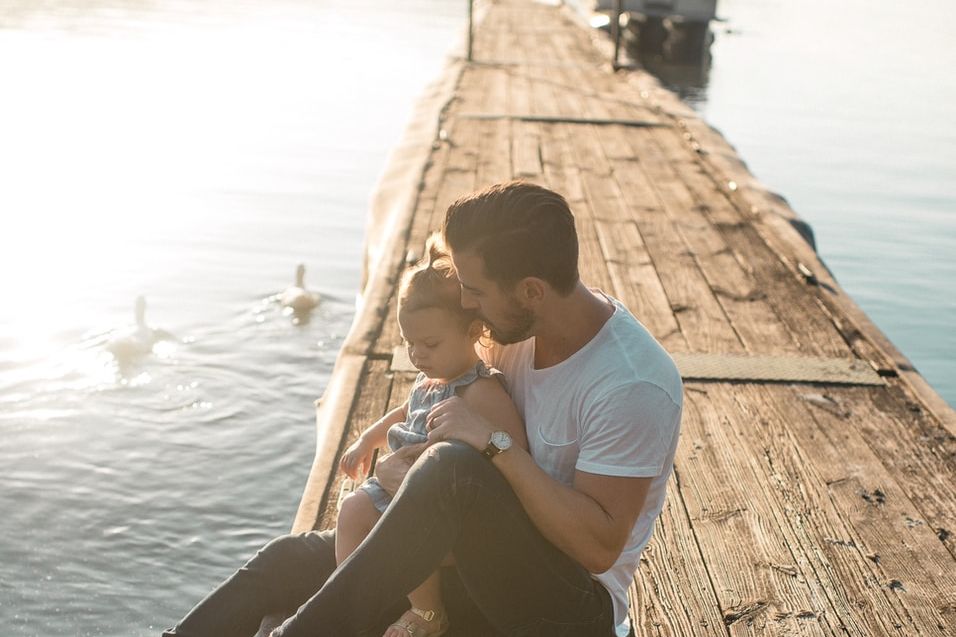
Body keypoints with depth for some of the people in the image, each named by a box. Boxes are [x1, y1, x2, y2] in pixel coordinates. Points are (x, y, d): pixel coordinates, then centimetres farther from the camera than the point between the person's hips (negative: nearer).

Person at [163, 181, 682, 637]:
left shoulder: (633, 386, -24)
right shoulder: (521, 329, -1)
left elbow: (599, 545, -26)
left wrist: (494, 445, -29)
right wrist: (409, 460, -8)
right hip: (495, 559, 8)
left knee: (454, 468, -35)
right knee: (288, 560, 0)